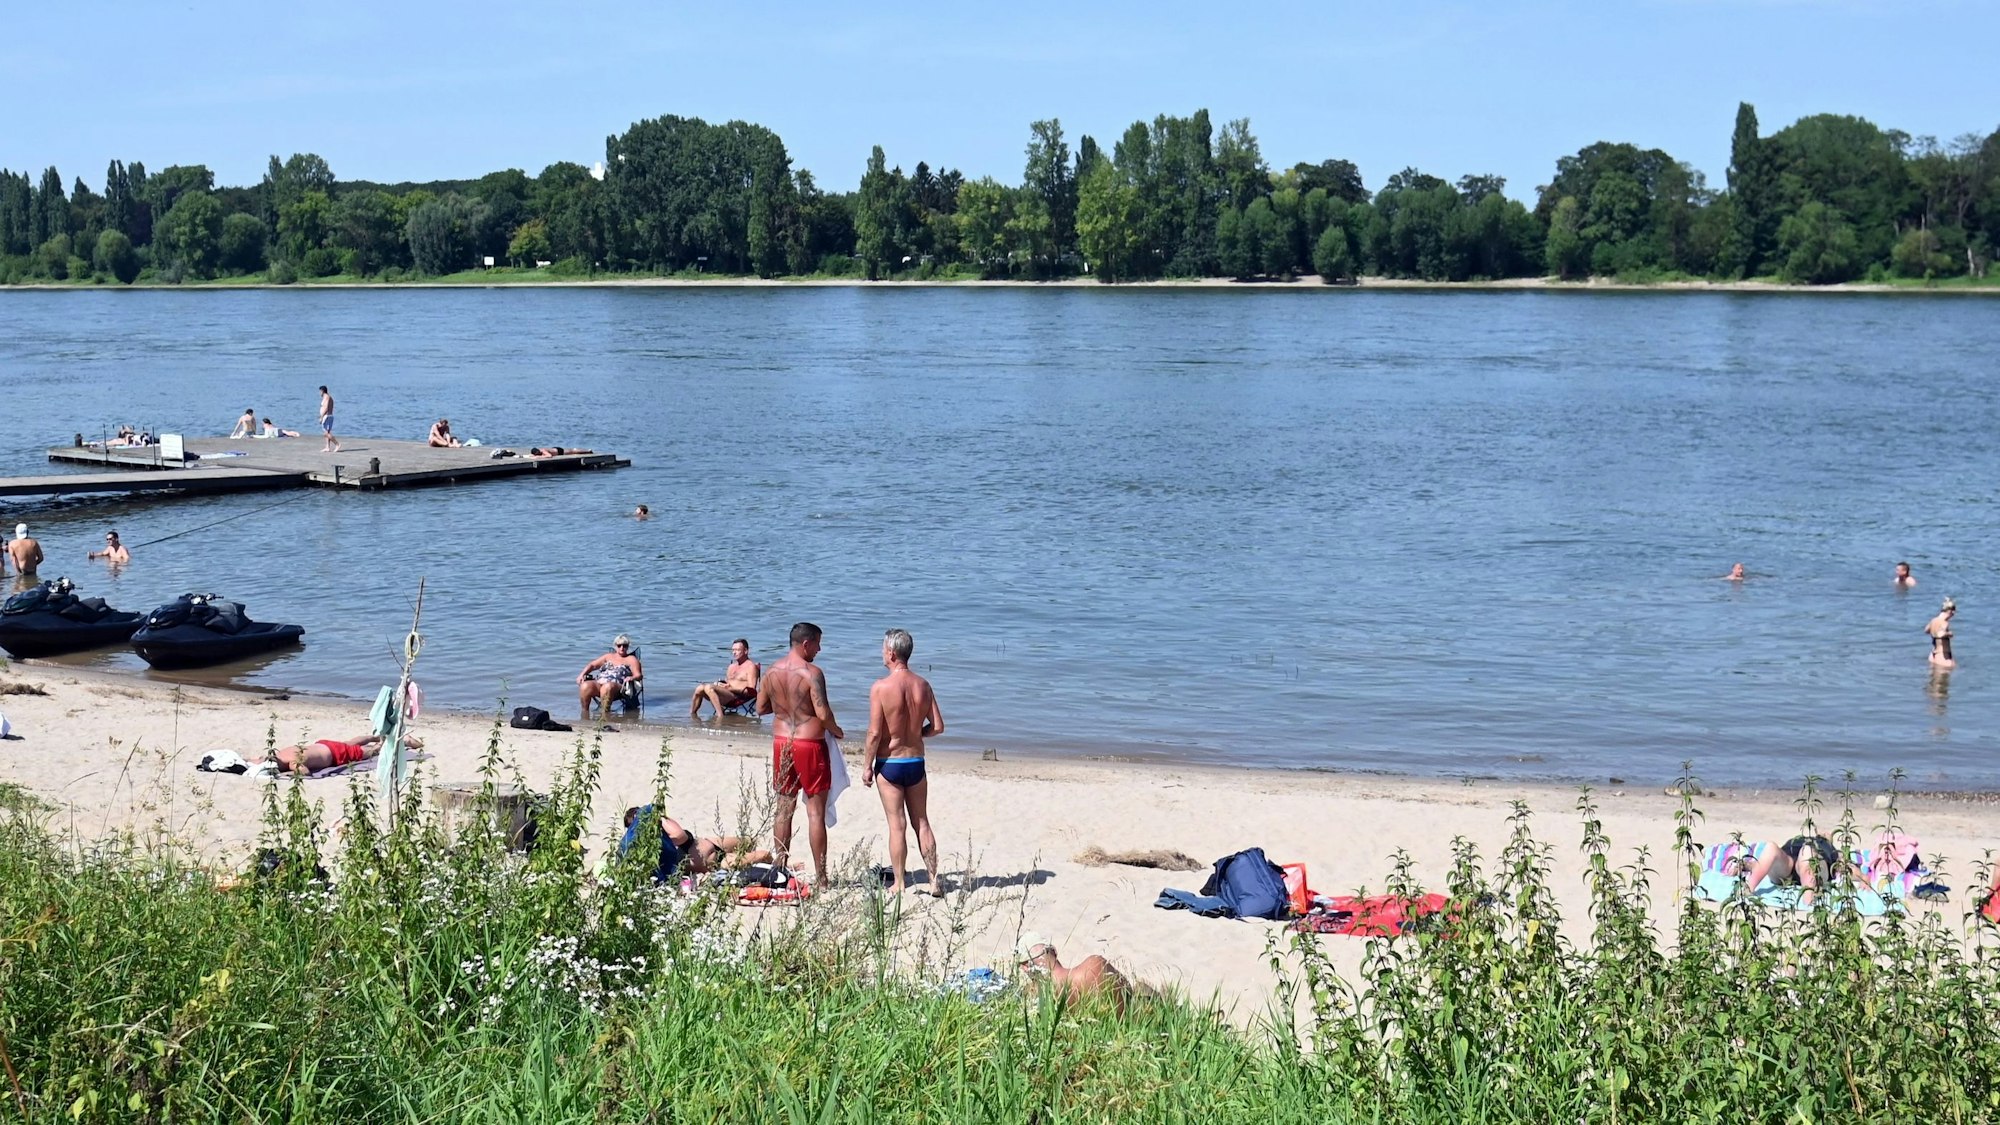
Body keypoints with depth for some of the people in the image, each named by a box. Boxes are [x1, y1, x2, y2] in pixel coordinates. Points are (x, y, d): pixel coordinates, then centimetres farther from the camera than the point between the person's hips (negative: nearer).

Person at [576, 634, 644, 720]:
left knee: (607, 687, -40)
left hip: (618, 686, -4)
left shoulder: (631, 659, 17)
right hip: (599, 683, 4)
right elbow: (593, 665, 22)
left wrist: (631, 678, -20)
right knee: (585, 686, -29)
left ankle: (604, 716, -46)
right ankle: (585, 719, -27)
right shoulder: (609, 656, 30)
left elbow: (638, 676, 4)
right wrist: (582, 674, 3)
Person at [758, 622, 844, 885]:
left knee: (784, 808, 15)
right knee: (816, 812, -1)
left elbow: (760, 708, 12)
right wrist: (836, 731, -2)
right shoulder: (811, 673, -16)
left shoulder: (772, 672, 3)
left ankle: (780, 868, 19)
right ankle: (820, 876, 1)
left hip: (781, 743, 6)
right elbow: (823, 714, -21)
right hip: (809, 745, -6)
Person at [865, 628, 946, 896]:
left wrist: (867, 766, -5)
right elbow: (938, 726, -1)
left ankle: (898, 885, 8)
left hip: (889, 763, -4)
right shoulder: (923, 685, -2)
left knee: (897, 825, 2)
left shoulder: (881, 687, -16)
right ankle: (933, 880, 15)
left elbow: (875, 732, -16)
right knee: (922, 822, 13)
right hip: (916, 762, 4)